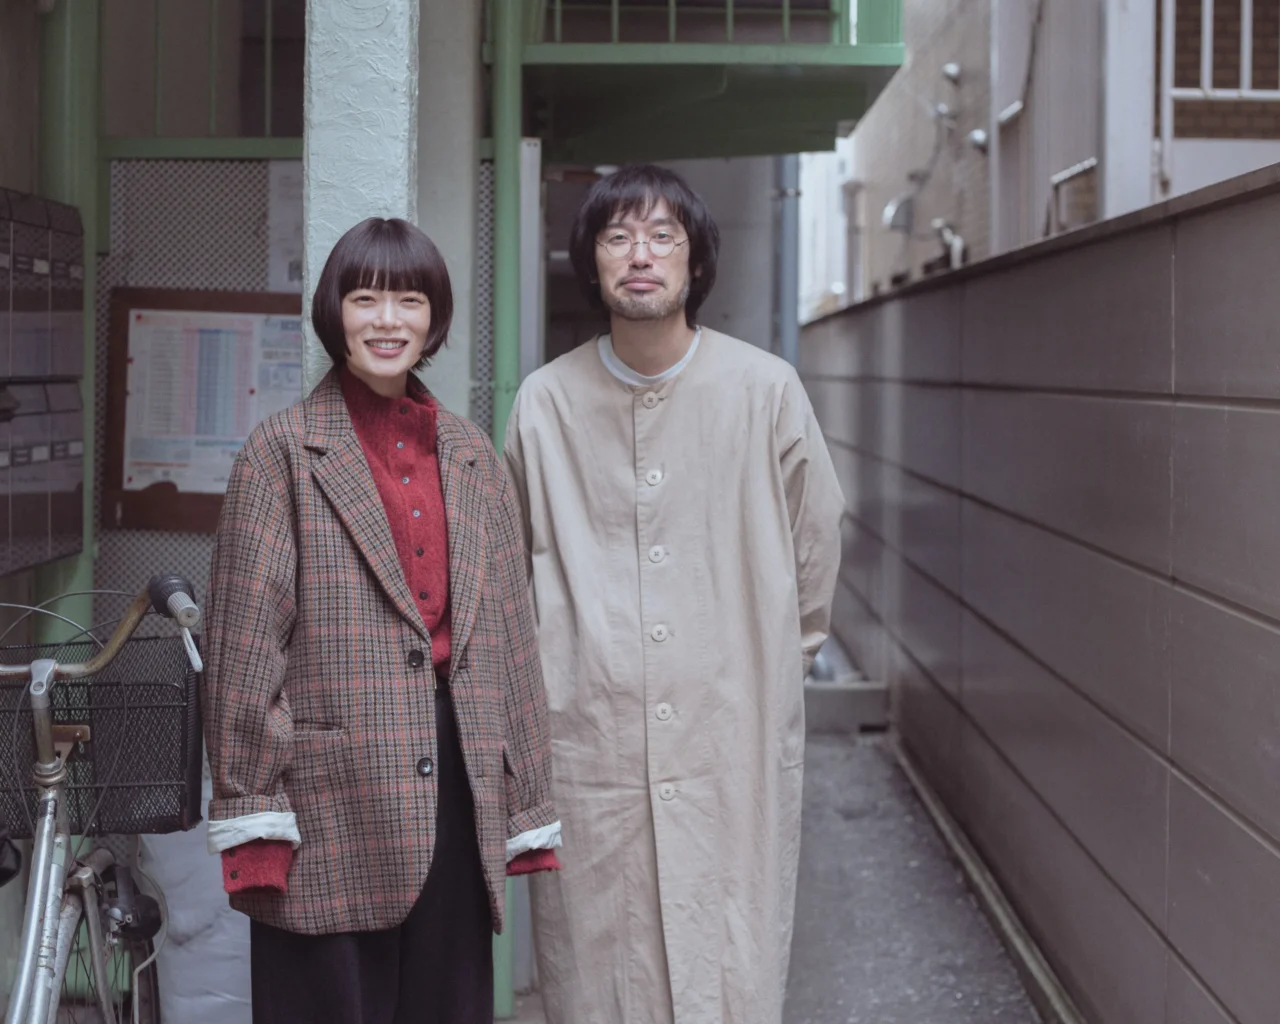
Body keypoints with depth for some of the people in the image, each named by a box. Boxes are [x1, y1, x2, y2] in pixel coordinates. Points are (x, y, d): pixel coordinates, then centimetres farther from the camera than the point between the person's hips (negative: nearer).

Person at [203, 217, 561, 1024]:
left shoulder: (472, 457, 13)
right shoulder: (284, 452, 0)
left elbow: (509, 634, 13)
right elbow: (247, 639, -4)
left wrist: (528, 808, 11)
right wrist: (252, 818, -8)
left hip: (457, 798, 4)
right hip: (333, 802, -4)